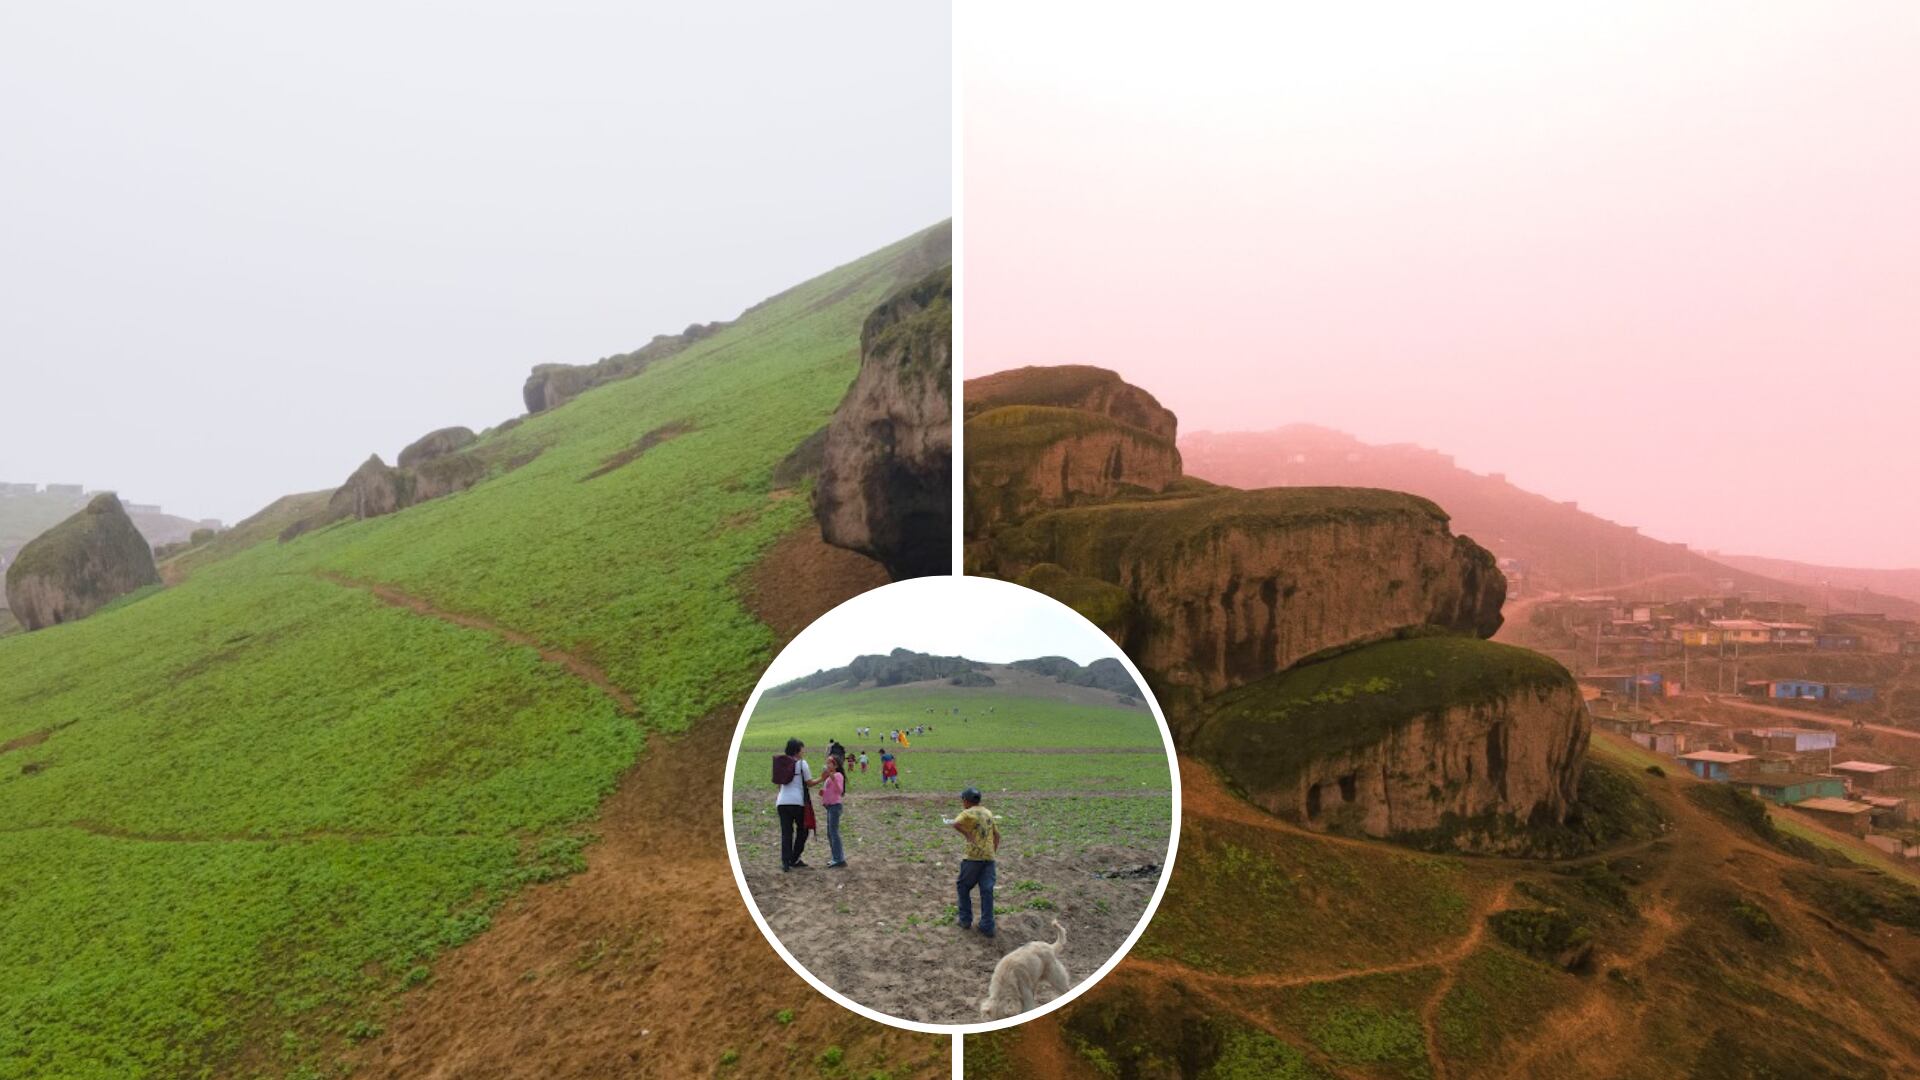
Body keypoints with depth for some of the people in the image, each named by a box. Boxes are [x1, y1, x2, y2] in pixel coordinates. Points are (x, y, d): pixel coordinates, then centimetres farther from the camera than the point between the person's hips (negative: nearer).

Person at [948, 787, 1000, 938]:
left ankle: (965, 920, 19)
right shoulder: (988, 813, 15)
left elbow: (955, 824, -26)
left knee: (963, 886, 14)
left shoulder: (968, 813, -5)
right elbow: (997, 835, 19)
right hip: (989, 857, 5)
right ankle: (987, 927, 4)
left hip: (974, 857, -5)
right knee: (987, 891, 5)